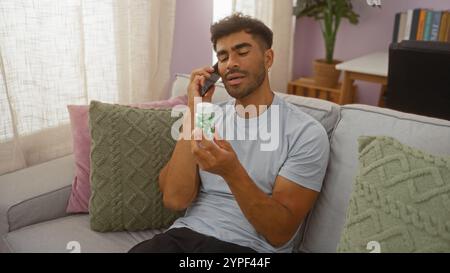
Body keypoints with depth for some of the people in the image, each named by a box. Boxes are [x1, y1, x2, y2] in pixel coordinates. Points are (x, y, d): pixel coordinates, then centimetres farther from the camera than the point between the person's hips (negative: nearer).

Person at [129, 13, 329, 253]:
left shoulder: (306, 133, -6)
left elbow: (280, 233, -10)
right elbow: (174, 200, -4)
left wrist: (232, 171, -25)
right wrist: (194, 113, -9)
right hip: (185, 234, 4)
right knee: (139, 251, -23)